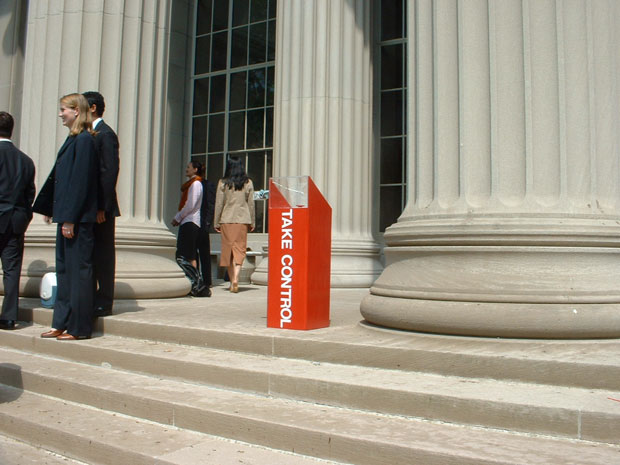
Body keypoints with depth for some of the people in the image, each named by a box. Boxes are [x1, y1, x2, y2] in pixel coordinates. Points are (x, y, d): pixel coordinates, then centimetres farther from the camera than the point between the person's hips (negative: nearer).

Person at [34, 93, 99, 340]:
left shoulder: (84, 140, -13)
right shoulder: (73, 139, 16)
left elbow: (81, 181, -19)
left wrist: (70, 218, -20)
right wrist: (49, 208, 22)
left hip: (78, 218, -10)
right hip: (67, 216, 10)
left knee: (78, 269, -3)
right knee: (64, 269, 13)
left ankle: (79, 327, 6)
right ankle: (62, 323, 23)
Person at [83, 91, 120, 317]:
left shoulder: (105, 134, -9)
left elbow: (110, 171, -16)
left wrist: (102, 207, -19)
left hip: (100, 208, -9)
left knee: (103, 256, -2)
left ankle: (104, 303, 5)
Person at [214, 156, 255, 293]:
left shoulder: (223, 183, -1)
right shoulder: (248, 183, 2)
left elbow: (218, 204, 0)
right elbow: (251, 204, 4)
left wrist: (216, 223, 8)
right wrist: (252, 222, 12)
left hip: (226, 220, 0)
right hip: (243, 220, 0)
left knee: (228, 249, 9)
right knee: (240, 249, 1)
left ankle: (232, 281, 13)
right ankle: (235, 279, -17)